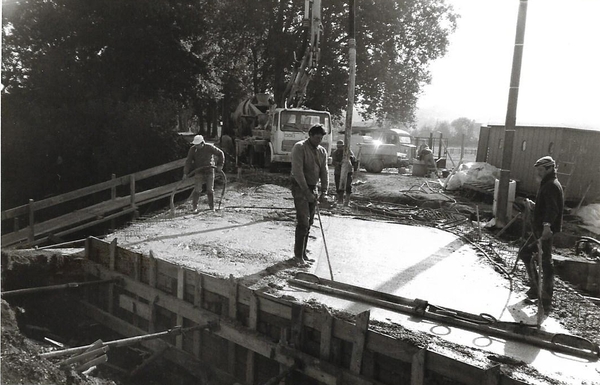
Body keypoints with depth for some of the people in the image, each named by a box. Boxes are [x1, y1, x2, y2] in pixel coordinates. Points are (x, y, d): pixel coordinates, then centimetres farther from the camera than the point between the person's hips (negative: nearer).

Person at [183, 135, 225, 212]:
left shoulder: (209, 147, -12)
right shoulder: (193, 149, -9)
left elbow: (220, 154, 0)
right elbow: (188, 161, -7)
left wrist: (220, 165, -5)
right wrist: (185, 172, -15)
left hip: (209, 171, 0)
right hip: (198, 172, 0)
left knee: (210, 190, 3)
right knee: (197, 189, -9)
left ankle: (212, 207, 16)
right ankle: (194, 207, 1)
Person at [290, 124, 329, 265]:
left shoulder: (322, 151, 8)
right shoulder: (299, 148, -12)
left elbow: (324, 171, 5)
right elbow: (297, 171, -19)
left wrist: (324, 191, -6)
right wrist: (306, 191, -22)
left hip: (313, 188, 7)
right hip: (300, 188, -7)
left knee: (309, 223, 9)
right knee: (303, 222, -10)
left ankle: (303, 253, 19)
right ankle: (298, 255, 0)